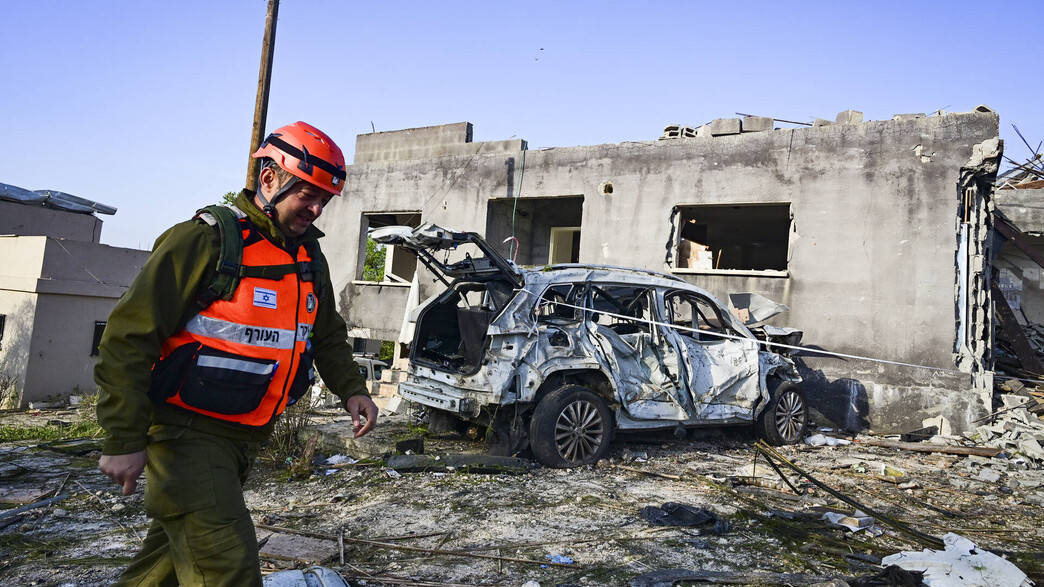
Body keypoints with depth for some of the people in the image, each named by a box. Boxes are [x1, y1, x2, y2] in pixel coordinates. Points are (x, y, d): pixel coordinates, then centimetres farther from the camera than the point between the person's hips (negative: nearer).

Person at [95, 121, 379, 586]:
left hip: (244, 440, 8)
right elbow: (129, 337, -15)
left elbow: (327, 334, 22)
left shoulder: (310, 258, 8)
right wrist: (124, 439, -17)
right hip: (188, 435, -7)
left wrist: (350, 387, 7)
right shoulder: (204, 241, -15)